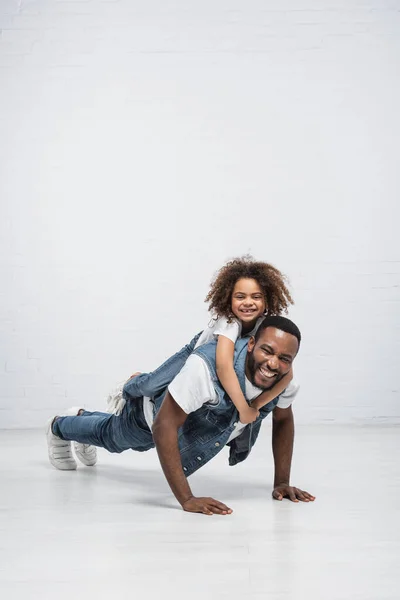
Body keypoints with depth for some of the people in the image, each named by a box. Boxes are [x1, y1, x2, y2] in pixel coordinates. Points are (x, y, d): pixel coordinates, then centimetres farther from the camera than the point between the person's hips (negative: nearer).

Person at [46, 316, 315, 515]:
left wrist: (282, 483, -17)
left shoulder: (283, 376, -32)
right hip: (157, 408, -5)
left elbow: (283, 420, -11)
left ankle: (84, 417, 71)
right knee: (113, 437, 30)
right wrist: (187, 499, -51)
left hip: (199, 417, 5)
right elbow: (163, 426, -48)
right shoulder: (207, 366, -51)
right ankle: (59, 427, 63)